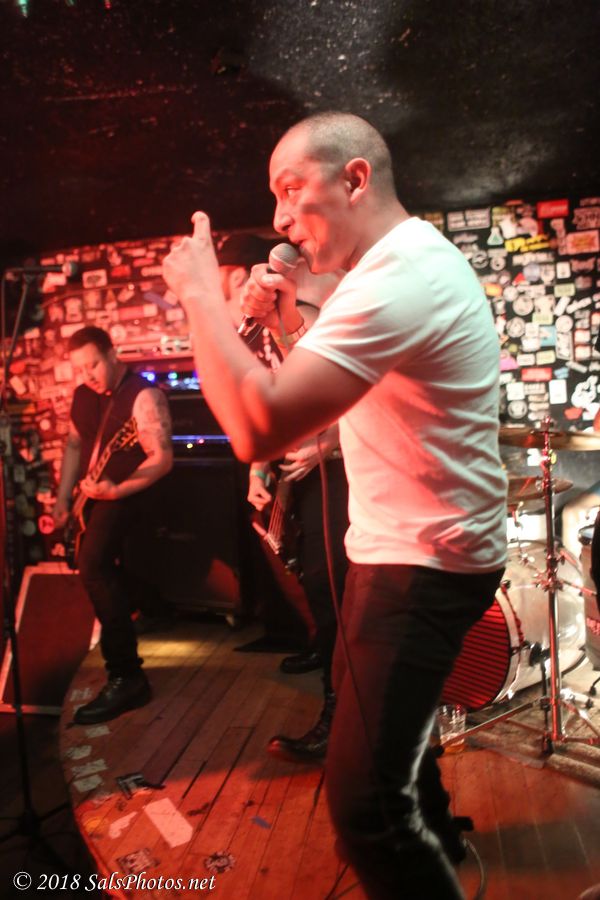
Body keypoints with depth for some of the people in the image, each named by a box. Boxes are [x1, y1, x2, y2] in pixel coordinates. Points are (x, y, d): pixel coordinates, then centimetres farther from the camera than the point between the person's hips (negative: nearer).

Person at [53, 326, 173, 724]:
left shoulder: (143, 395, -17)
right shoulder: (83, 395, 8)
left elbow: (163, 459, -21)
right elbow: (74, 445, 17)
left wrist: (116, 490, -30)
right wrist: (63, 498, 9)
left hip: (126, 492, -9)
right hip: (92, 494, 9)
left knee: (93, 564, -24)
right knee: (102, 564, 20)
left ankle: (126, 676, -20)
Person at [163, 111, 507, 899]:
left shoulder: (400, 278, -25)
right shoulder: (412, 257, 10)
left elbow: (260, 427, -33)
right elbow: (354, 387, 19)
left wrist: (199, 289, -20)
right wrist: (292, 325, 3)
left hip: (426, 561, -11)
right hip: (406, 543, 11)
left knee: (363, 801, -9)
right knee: (364, 695, 28)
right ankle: (428, 828, 53)